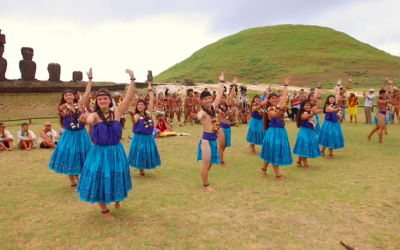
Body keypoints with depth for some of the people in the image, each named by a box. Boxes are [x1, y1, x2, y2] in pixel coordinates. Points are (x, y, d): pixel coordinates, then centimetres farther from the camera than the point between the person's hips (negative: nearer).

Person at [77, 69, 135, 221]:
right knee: (100, 180, 7)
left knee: (116, 178, 18)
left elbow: (128, 97, -12)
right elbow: (88, 120, -33)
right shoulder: (94, 115, -9)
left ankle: (117, 200, 49)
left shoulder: (117, 112, -3)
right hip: (100, 152, -2)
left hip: (116, 151, 2)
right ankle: (104, 210, 29)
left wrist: (132, 79, -20)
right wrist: (84, 119, -57)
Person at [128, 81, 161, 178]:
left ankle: (143, 170, 31)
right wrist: (131, 115, -52)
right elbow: (134, 121, -33)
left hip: (149, 137, 5)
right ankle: (141, 172, 19)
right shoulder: (137, 115, -11)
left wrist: (150, 90, 0)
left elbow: (151, 101, 1)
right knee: (141, 154, 4)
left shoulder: (148, 112, 1)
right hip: (140, 137, -5)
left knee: (148, 154, 14)